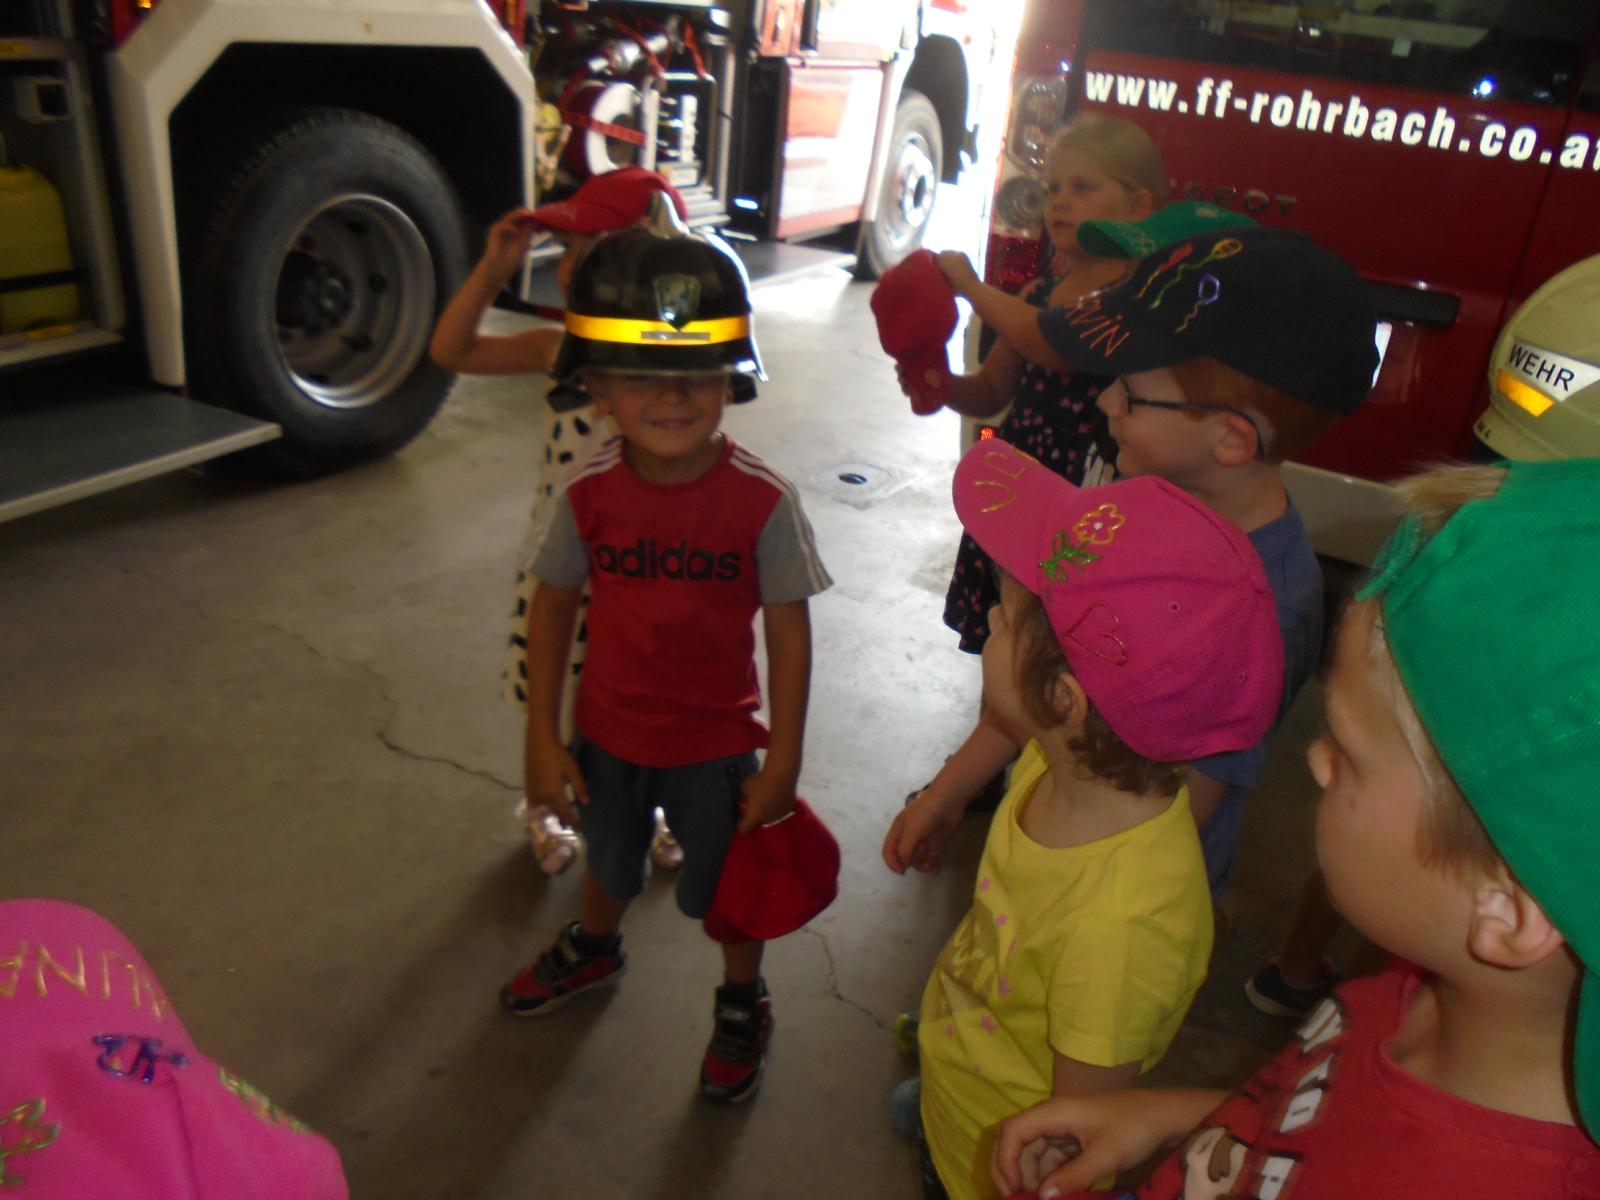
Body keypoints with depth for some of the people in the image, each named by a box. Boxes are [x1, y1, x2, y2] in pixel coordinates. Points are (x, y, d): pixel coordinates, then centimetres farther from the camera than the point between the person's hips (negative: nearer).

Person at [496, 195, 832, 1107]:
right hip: (609, 733, 3)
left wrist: (783, 761, -13)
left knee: (729, 883, 18)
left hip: (716, 741, -3)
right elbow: (554, 608, -4)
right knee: (612, 861, 29)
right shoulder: (591, 494, -15)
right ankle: (594, 949, 63)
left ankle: (744, 1005, 48)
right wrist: (543, 740, -3)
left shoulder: (762, 501, -23)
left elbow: (789, 631, -16)